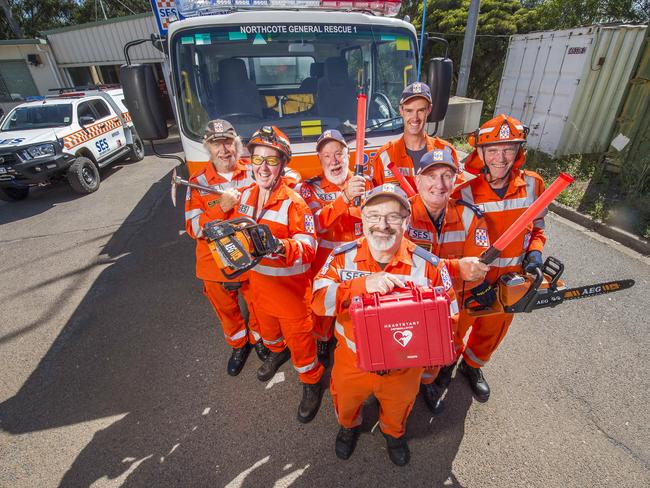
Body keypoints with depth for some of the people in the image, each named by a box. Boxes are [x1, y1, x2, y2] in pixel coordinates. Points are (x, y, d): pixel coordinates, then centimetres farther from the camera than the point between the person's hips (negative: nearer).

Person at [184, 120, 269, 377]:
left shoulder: (253, 173, -6)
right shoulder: (198, 181, -7)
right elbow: (194, 229, -13)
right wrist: (222, 208, -26)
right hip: (215, 265, 0)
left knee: (257, 306, 20)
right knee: (227, 310, 21)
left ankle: (257, 339, 50)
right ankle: (238, 345, 49)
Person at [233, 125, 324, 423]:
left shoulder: (293, 201, -23)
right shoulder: (246, 195, -3)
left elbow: (308, 248, -27)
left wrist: (282, 247, -44)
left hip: (290, 285, -6)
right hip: (258, 281, 7)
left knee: (299, 335, 10)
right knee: (266, 324, 30)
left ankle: (312, 382, 36)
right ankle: (277, 351, 63)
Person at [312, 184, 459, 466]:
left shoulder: (427, 264, -20)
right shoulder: (343, 257, -19)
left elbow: (449, 313, -10)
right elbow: (318, 301, -29)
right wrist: (364, 284, -43)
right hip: (352, 361, 1)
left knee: (397, 408, 30)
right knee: (346, 402, 29)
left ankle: (394, 433, 67)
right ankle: (349, 426, 67)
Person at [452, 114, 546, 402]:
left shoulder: (533, 185, -7)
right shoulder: (464, 192, -21)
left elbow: (537, 227, 8)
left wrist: (534, 252, -12)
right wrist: (475, 285, -21)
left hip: (510, 280, 5)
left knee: (493, 330, 25)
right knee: (454, 327, 17)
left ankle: (472, 365, 53)